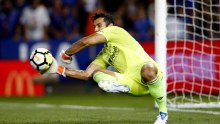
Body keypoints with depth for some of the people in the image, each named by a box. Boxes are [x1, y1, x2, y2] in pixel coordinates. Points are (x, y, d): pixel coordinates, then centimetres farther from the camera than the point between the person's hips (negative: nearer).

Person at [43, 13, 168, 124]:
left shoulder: (115, 30, 5)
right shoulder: (104, 55, 29)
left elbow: (86, 41, -5)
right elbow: (86, 74, 23)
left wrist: (66, 54, 10)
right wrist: (59, 70, 18)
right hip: (133, 83, 7)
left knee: (148, 69, -44)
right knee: (96, 73, -8)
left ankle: (163, 111, -26)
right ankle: (123, 86, -38)